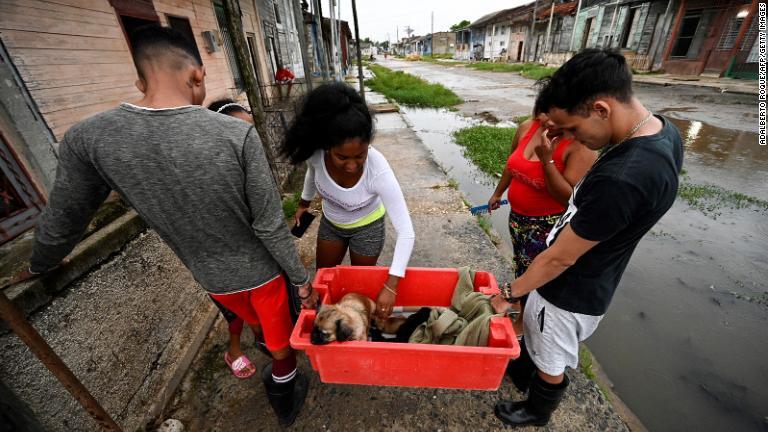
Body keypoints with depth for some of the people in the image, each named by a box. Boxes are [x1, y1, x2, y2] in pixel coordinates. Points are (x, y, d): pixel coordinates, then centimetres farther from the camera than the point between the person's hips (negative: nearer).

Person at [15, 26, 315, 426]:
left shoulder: (87, 139, -15)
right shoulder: (237, 133, -25)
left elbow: (61, 225, -1)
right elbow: (271, 226, -21)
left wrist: (38, 266, 22)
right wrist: (301, 279, -6)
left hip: (212, 278, 4)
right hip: (260, 271, -4)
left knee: (259, 322, 35)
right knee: (279, 338, 24)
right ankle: (286, 396, 50)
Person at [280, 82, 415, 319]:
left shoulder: (378, 170, -40)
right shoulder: (315, 153, -30)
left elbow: (406, 231, -34)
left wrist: (391, 285, -37)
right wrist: (304, 203, 14)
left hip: (367, 227, -3)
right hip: (330, 222, 4)